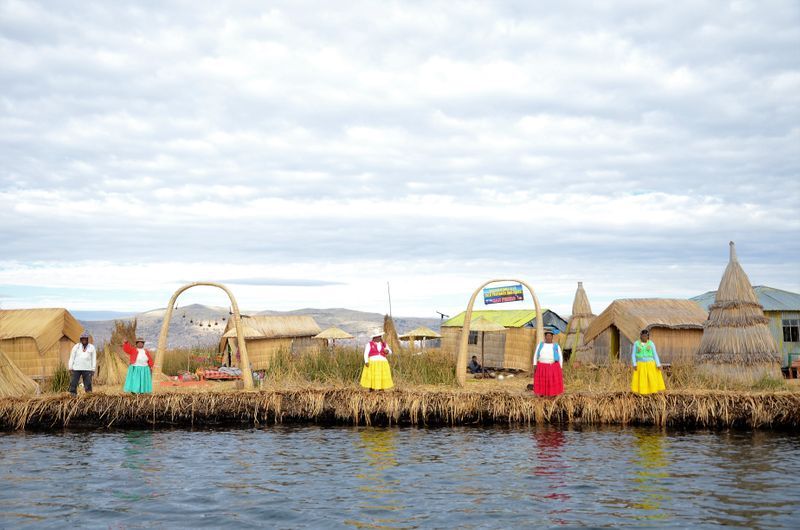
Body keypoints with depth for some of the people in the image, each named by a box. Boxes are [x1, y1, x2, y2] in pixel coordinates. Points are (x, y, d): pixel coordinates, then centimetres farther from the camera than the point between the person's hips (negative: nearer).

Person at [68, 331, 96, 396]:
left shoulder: (92, 347, 8)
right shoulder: (76, 347, 8)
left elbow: (94, 359, 8)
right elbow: (71, 358, 8)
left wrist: (93, 370, 1)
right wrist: (70, 368, -1)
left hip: (87, 369, 0)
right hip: (76, 368, 0)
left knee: (88, 384, -5)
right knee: (73, 384, -5)